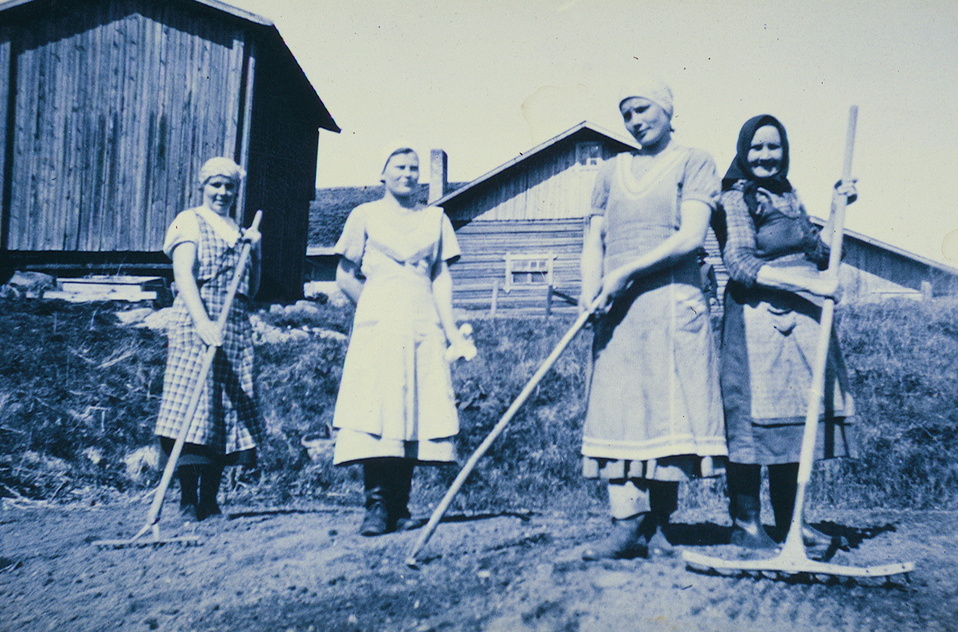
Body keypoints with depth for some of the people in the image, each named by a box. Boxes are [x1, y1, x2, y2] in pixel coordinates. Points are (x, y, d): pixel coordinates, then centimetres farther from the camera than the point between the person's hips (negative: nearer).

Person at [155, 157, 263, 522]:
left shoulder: (239, 232, 23)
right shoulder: (190, 222, 6)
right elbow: (183, 275, -9)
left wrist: (256, 252, 8)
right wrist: (203, 322, -24)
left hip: (236, 328, 6)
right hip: (195, 323, -5)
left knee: (229, 409, 0)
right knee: (193, 406, -13)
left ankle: (210, 501, 4)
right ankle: (188, 501, -10)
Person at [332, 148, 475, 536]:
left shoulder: (435, 218, 17)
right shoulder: (365, 215, 10)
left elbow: (441, 276, 10)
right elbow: (345, 275, 10)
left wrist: (450, 329, 0)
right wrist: (377, 310, 9)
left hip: (424, 328, 3)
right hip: (378, 327, -2)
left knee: (417, 414, -2)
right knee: (375, 413, -12)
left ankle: (400, 508, 4)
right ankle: (377, 505, -10)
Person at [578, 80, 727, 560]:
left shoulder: (694, 162, 7)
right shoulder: (611, 171, 20)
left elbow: (691, 236, -7)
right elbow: (594, 240, 15)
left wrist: (627, 272, -13)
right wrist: (590, 291, -4)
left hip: (673, 303, -4)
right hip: (618, 308, 4)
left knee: (669, 408, -5)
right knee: (617, 409, -4)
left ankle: (657, 527, 2)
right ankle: (627, 525, -4)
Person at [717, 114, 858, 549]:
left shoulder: (789, 196, 21)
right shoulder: (734, 198, -1)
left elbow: (817, 253, 17)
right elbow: (740, 265, -12)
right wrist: (807, 282, -17)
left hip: (803, 320, 7)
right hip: (758, 320, -7)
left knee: (796, 417, 7)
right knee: (756, 417, -7)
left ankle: (788, 522, 14)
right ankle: (746, 524, 2)